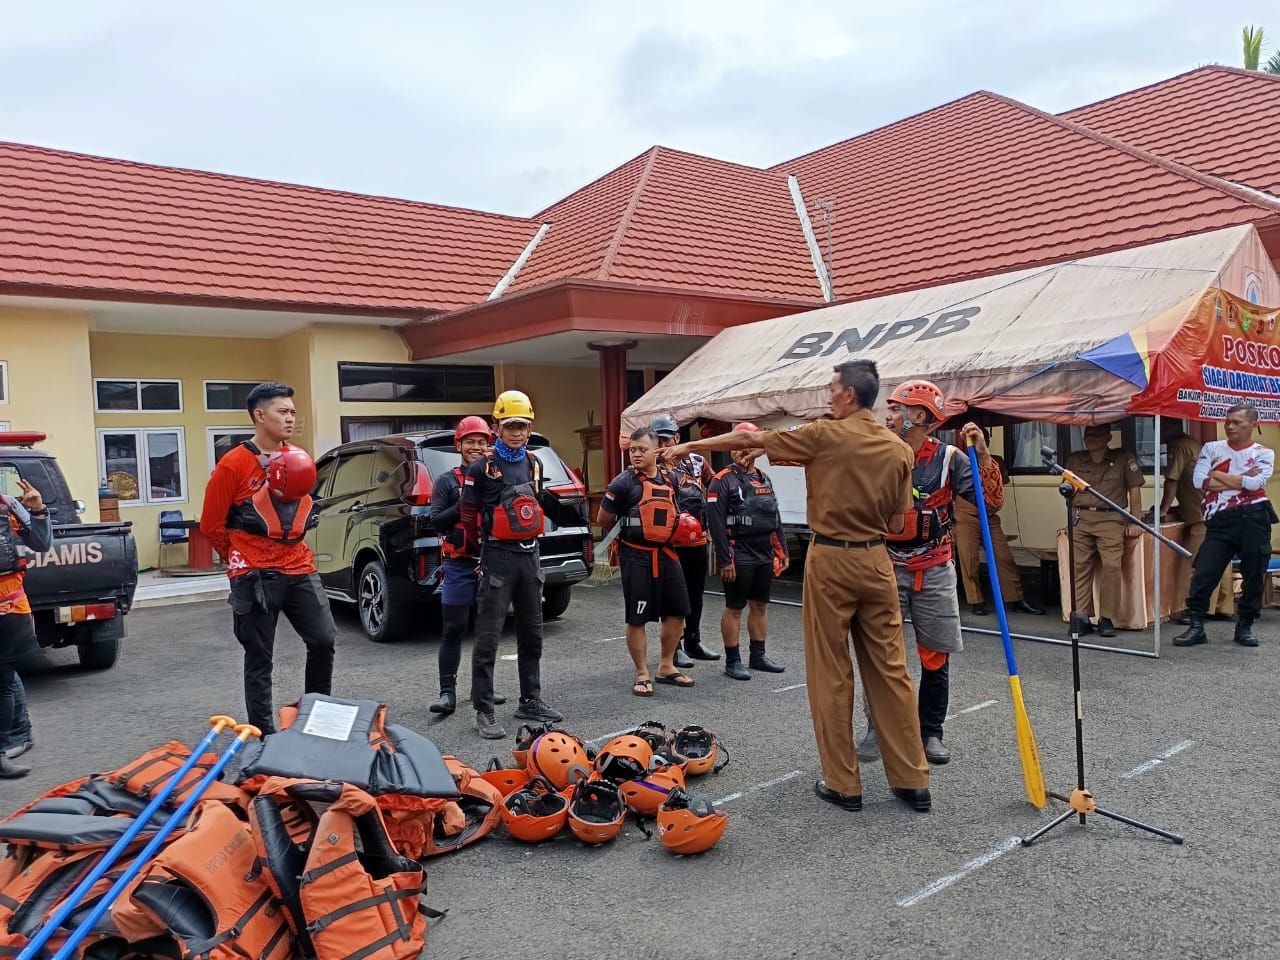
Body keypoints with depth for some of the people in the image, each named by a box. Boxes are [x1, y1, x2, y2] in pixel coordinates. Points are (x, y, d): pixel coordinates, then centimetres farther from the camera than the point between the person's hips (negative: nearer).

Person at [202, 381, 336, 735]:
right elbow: (211, 524, -4)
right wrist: (243, 560, 6)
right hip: (256, 577, -5)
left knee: (324, 640, 5)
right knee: (260, 659, 3)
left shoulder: (298, 460, 8)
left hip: (299, 569, 5)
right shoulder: (234, 464, -10)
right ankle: (264, 734, 14)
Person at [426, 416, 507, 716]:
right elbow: (436, 521, -5)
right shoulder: (448, 482, 4)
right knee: (453, 630, -1)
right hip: (459, 567, -2)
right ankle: (448, 692, 4)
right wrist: (464, 504, -16)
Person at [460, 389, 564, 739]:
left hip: (530, 555, 7)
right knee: (488, 637, -4)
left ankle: (531, 701, 27)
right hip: (498, 556, -6)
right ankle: (484, 711, 3)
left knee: (532, 634, 14)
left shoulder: (534, 464, 11)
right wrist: (476, 551, 2)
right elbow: (469, 515, -3)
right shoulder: (482, 467, -8)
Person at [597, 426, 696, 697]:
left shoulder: (669, 479, 6)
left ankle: (666, 667, 28)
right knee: (637, 619, 0)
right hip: (636, 558, -6)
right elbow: (603, 521, -2)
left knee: (677, 611, 12)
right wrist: (631, 532, 8)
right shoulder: (623, 483, -10)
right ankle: (642, 674, 14)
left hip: (666, 554, 6)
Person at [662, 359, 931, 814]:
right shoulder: (900, 450, 4)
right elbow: (897, 524, 8)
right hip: (876, 561, 4)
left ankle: (843, 784, 12)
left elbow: (748, 439, -1)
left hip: (831, 559, -4)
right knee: (891, 669, 10)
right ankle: (913, 781, 16)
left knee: (831, 674, 5)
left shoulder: (826, 435, -8)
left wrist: (690, 446, 10)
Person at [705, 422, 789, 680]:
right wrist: (725, 560, -18)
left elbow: (775, 518, 19)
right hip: (738, 559, -7)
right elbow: (716, 523, -15)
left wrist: (782, 552, 15)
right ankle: (732, 662, 10)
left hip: (765, 557, 7)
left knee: (760, 606, 14)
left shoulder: (764, 479, 14)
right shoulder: (723, 481, -9)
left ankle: (758, 656, 26)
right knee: (734, 609, 1)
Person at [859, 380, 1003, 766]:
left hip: (934, 572, -1)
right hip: (886, 569, 1)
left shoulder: (948, 458, -5)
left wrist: (983, 455, -21)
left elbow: (992, 502, -11)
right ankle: (878, 730, 16)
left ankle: (931, 732, 22)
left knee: (936, 657, 7)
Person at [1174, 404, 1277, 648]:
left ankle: (1245, 627, 19)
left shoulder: (1264, 453, 7)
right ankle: (1196, 627, 1)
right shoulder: (1211, 448, 11)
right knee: (1203, 573, -6)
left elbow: (1255, 482, -12)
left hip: (1253, 518, -1)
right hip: (1219, 521, 1)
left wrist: (1216, 475, -5)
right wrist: (1241, 479, -5)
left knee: (1253, 575, 4)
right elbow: (1199, 481, -4)